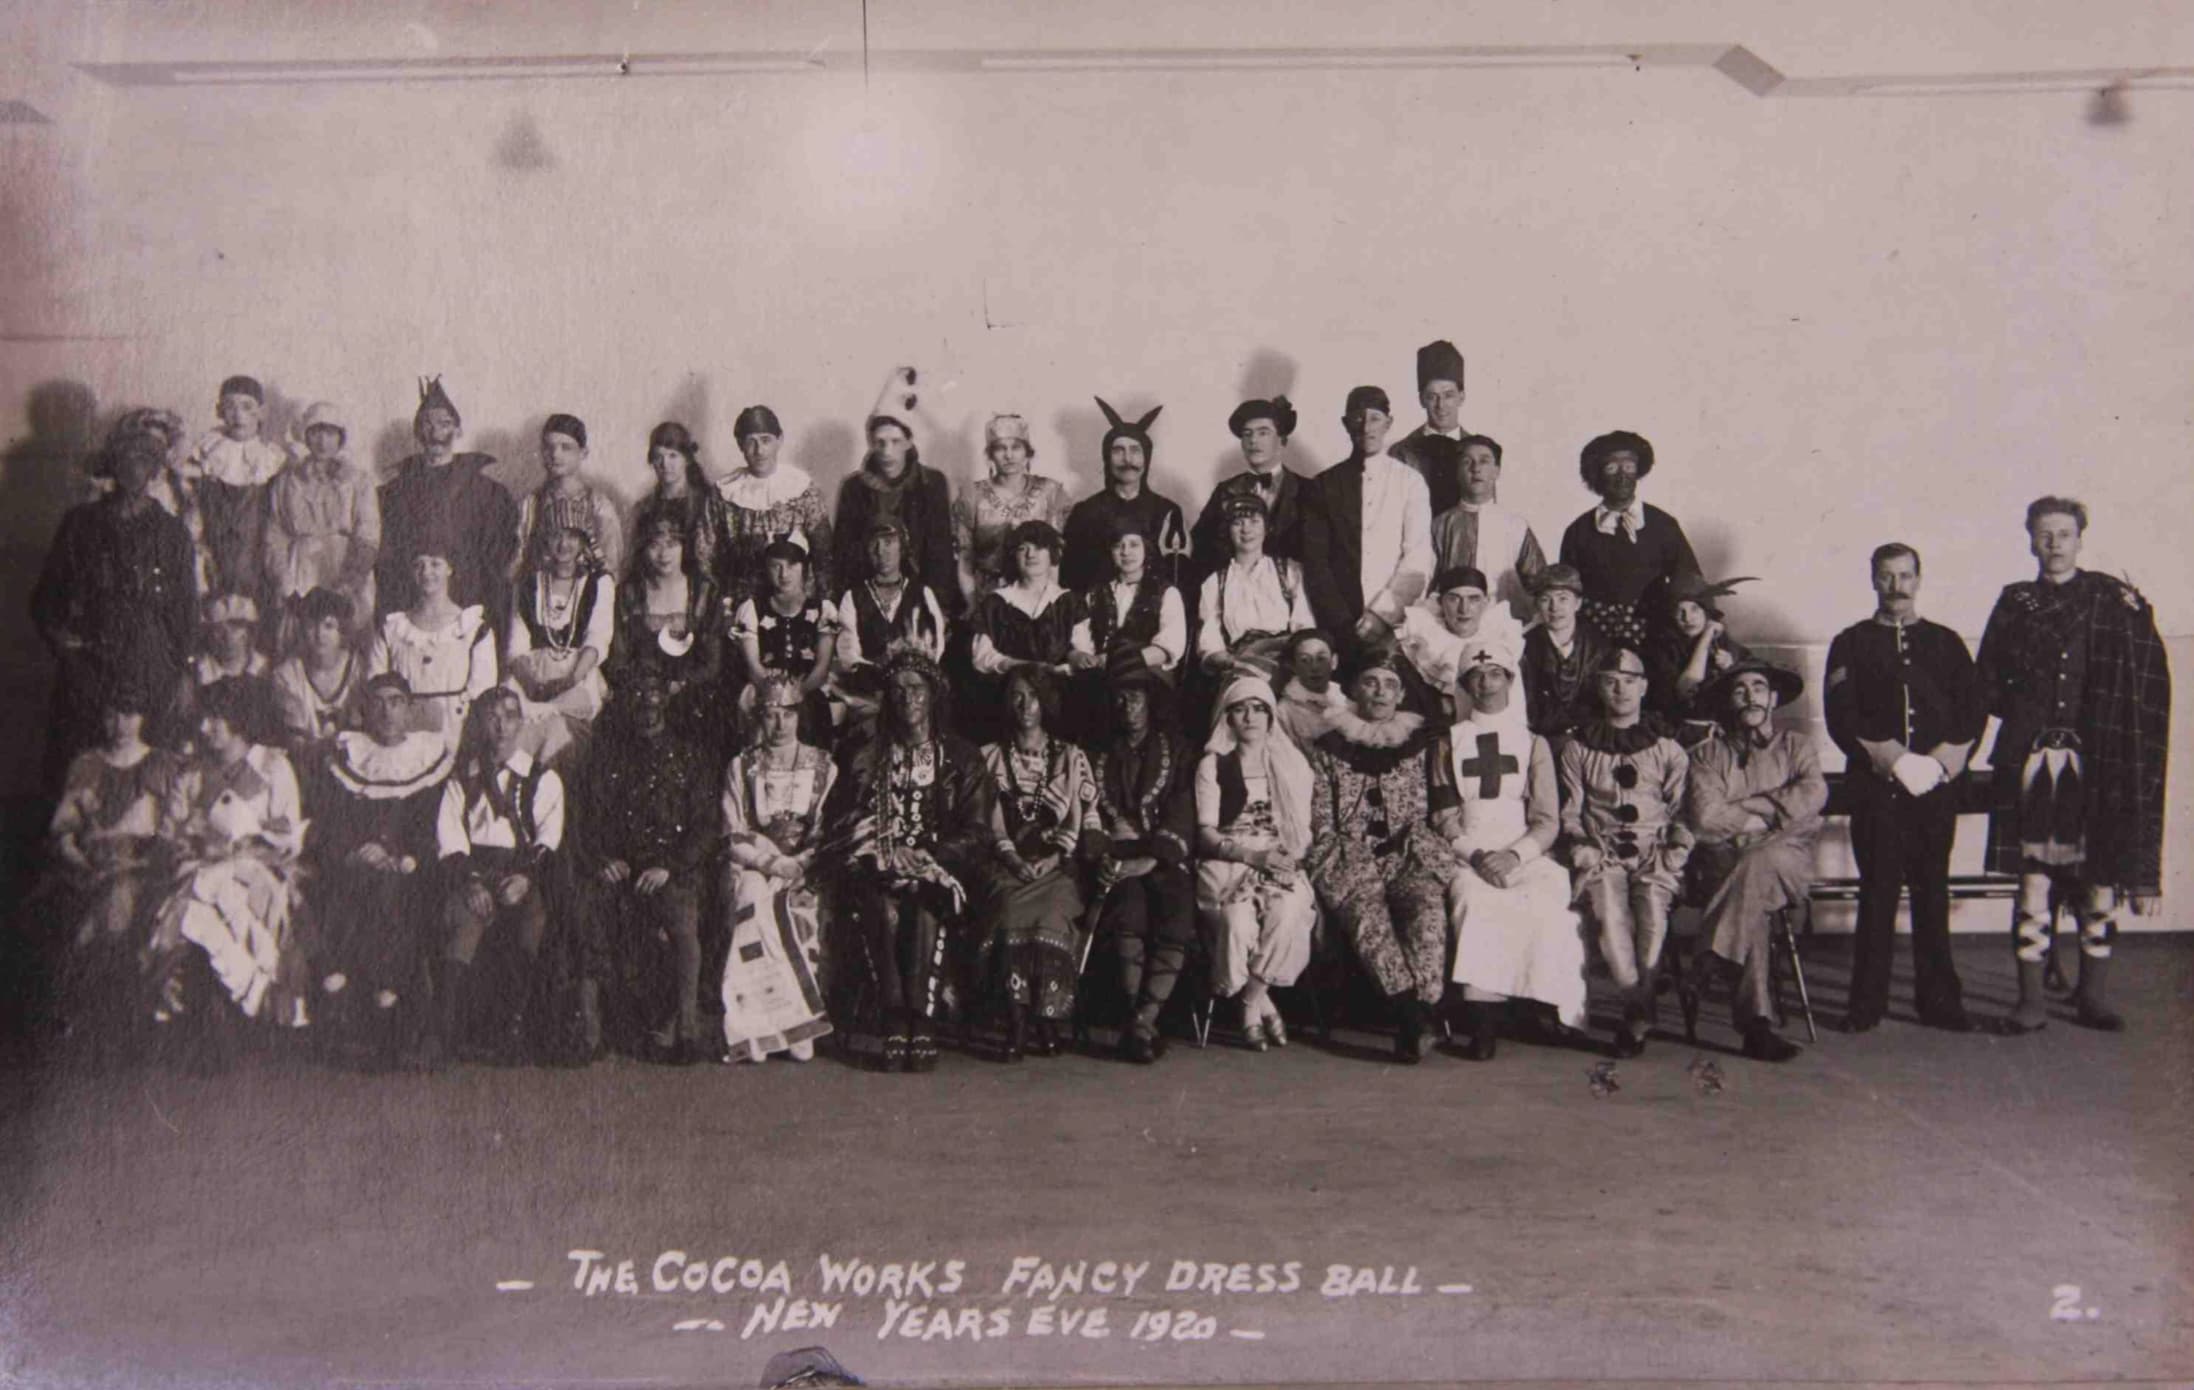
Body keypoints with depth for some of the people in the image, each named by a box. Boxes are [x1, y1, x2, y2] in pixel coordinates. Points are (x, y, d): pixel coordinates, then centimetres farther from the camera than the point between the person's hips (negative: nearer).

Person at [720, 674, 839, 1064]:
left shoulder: (823, 766, 13)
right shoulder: (741, 767, 13)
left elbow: (831, 831, 6)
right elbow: (734, 835, 5)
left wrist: (799, 863, -12)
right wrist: (771, 861, -12)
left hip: (807, 869, 0)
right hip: (753, 867, 0)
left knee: (799, 904, -31)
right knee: (757, 899, -32)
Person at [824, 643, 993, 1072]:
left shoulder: (961, 758, 14)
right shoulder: (867, 757, 17)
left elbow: (975, 830, 6)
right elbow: (839, 820, 9)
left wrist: (930, 859, -10)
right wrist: (888, 855, -8)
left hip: (938, 870, -1)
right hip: (878, 872, 1)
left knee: (925, 909, -35)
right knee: (882, 909, -33)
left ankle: (922, 1021, -35)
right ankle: (895, 1024, -34)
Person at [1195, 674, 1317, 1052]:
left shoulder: (1292, 765, 17)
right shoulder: (1213, 765, 8)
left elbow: (1303, 829, 12)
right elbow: (1206, 833, 0)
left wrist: (1290, 855, -10)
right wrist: (1253, 854, -14)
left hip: (1280, 867, 2)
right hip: (1228, 865, -2)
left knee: (1288, 911, -32)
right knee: (1238, 916, -34)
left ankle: (1251, 1004, -17)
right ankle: (1263, 1003, -14)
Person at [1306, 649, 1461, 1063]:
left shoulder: (1420, 743, 18)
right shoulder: (1328, 749, 14)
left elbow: (1429, 815, 18)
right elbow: (1320, 824, 10)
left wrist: (1408, 845, 1)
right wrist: (1347, 859, -4)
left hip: (1409, 857, 1)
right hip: (1350, 861, -1)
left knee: (1429, 905, -33)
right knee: (1366, 911, -35)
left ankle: (1413, 1020, -38)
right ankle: (1414, 1015, -43)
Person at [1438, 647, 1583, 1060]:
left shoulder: (1533, 743, 16)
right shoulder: (1449, 743, 16)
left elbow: (1548, 821, 7)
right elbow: (1443, 816, 8)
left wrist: (1514, 856, -12)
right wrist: (1475, 855, -11)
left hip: (1525, 854, 1)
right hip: (1468, 856, -1)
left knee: (1545, 904, -32)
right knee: (1474, 901, -34)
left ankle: (1547, 1005, -27)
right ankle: (1482, 1019, -38)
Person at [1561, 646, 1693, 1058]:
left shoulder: (1667, 749, 16)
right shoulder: (1577, 747, 15)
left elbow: (1683, 813, 11)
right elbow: (1569, 813, 12)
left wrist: (1671, 859, -4)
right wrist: (1585, 852, -5)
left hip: (1655, 857, 0)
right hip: (1600, 858, 0)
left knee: (1653, 910, -31)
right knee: (1609, 913, -32)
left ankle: (1635, 1017, -24)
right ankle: (1640, 1009, -25)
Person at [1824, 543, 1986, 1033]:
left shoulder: (1946, 643, 15)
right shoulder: (1851, 644, 9)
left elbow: (1973, 710, 8)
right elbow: (1841, 716, -2)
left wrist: (1941, 761, -8)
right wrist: (1890, 759, -12)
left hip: (1936, 786, 2)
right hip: (1875, 786, -2)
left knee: (1933, 892, 4)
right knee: (1878, 891, -2)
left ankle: (1939, 999, 11)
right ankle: (1867, 1002, 3)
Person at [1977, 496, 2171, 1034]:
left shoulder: (2117, 602, 5)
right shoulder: (2014, 603, 9)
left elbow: (2150, 683, 3)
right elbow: (1987, 681, 13)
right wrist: (2024, 712, 3)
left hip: (2097, 761, 0)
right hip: (2031, 760, 0)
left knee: (2099, 878, 3)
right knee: (2033, 878, -3)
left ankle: (2094, 995, 15)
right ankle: (2031, 999, 2)